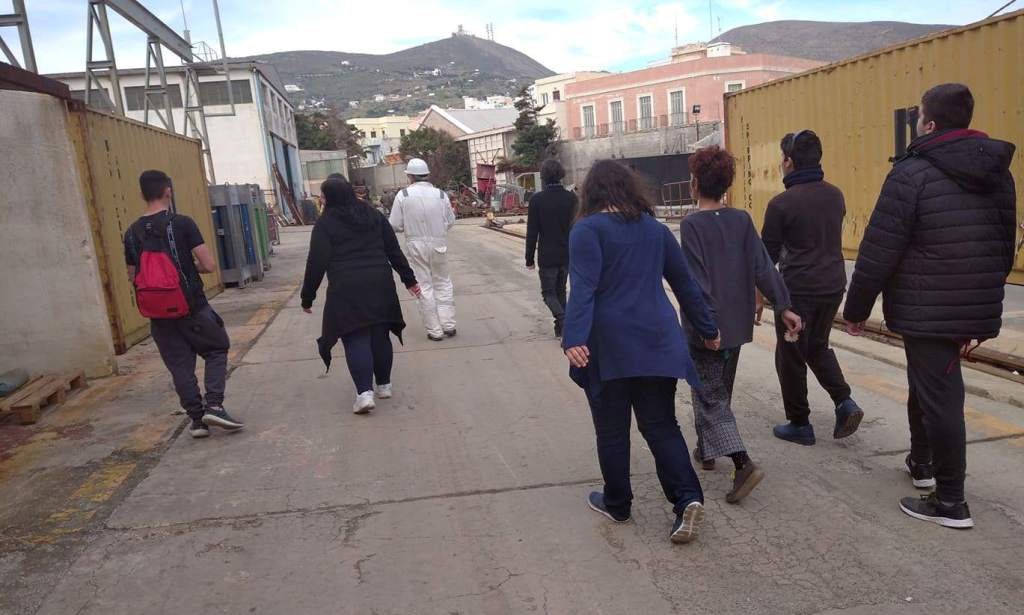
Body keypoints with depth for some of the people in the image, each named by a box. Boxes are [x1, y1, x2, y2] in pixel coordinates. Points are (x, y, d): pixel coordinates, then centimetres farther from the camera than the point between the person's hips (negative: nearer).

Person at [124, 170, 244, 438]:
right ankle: (214, 406, 1)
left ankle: (196, 418, 16)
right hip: (192, 306, -4)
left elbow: (133, 277, 11)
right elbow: (209, 265, -14)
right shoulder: (182, 223, -11)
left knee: (180, 366, 12)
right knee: (217, 350, 14)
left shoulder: (132, 233, 3)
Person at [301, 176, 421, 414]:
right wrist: (409, 279, 17)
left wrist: (308, 296, 3)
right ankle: (384, 385, 24)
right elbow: (394, 250, 12)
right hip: (380, 284, 5)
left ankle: (364, 393, -11)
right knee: (380, 334, 14)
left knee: (355, 339, -2)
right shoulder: (373, 215, 12)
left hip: (346, 289, -4)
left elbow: (316, 263, -5)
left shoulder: (325, 224, -2)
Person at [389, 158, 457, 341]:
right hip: (439, 244, 1)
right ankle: (448, 325, 15)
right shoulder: (441, 194, -3)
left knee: (424, 286, 7)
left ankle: (434, 330, 10)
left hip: (416, 245, -1)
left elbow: (395, 225, -7)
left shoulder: (403, 195, -8)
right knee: (443, 283, 16)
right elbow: (451, 221, 4)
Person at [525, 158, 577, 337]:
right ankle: (561, 328, 24)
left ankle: (563, 321, -15)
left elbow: (532, 232, -10)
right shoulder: (571, 198, -3)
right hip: (568, 255, 4)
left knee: (549, 292, 8)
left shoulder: (537, 199, -12)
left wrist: (530, 258, -2)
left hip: (547, 256, -4)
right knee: (560, 290, 19)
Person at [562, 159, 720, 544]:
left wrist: (574, 338, -28)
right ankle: (688, 497, -2)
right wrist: (707, 329, 24)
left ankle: (617, 504, 24)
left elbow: (583, 288, -20)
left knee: (612, 429, 11)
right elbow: (685, 284, 16)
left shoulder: (588, 230, -6)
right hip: (656, 342, 5)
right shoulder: (655, 229, 11)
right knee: (661, 425, 12)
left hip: (608, 347, -4)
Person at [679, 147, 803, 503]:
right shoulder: (742, 220, 3)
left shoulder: (691, 225, -13)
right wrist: (783, 306, -3)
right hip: (737, 324, 6)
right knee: (717, 389, 21)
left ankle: (743, 462, -14)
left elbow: (697, 278, -20)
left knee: (710, 395, 0)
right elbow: (763, 266, -2)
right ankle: (707, 449, 36)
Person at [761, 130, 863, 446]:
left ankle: (799, 424, 18)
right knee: (818, 347, 25)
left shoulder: (781, 203, -15)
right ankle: (845, 402, 10)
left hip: (798, 289, -6)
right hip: (833, 285, 6)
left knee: (790, 356, 9)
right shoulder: (835, 196, 4)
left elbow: (768, 253, -8)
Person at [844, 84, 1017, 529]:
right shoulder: (998, 172, 10)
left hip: (926, 311, -8)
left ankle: (950, 503, 8)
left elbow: (878, 251, -15)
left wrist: (857, 309, -5)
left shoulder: (913, 173, -14)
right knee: (929, 384, 24)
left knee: (939, 399, 0)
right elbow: (1005, 247, 17)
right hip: (976, 310, 8)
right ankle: (922, 462, 41)